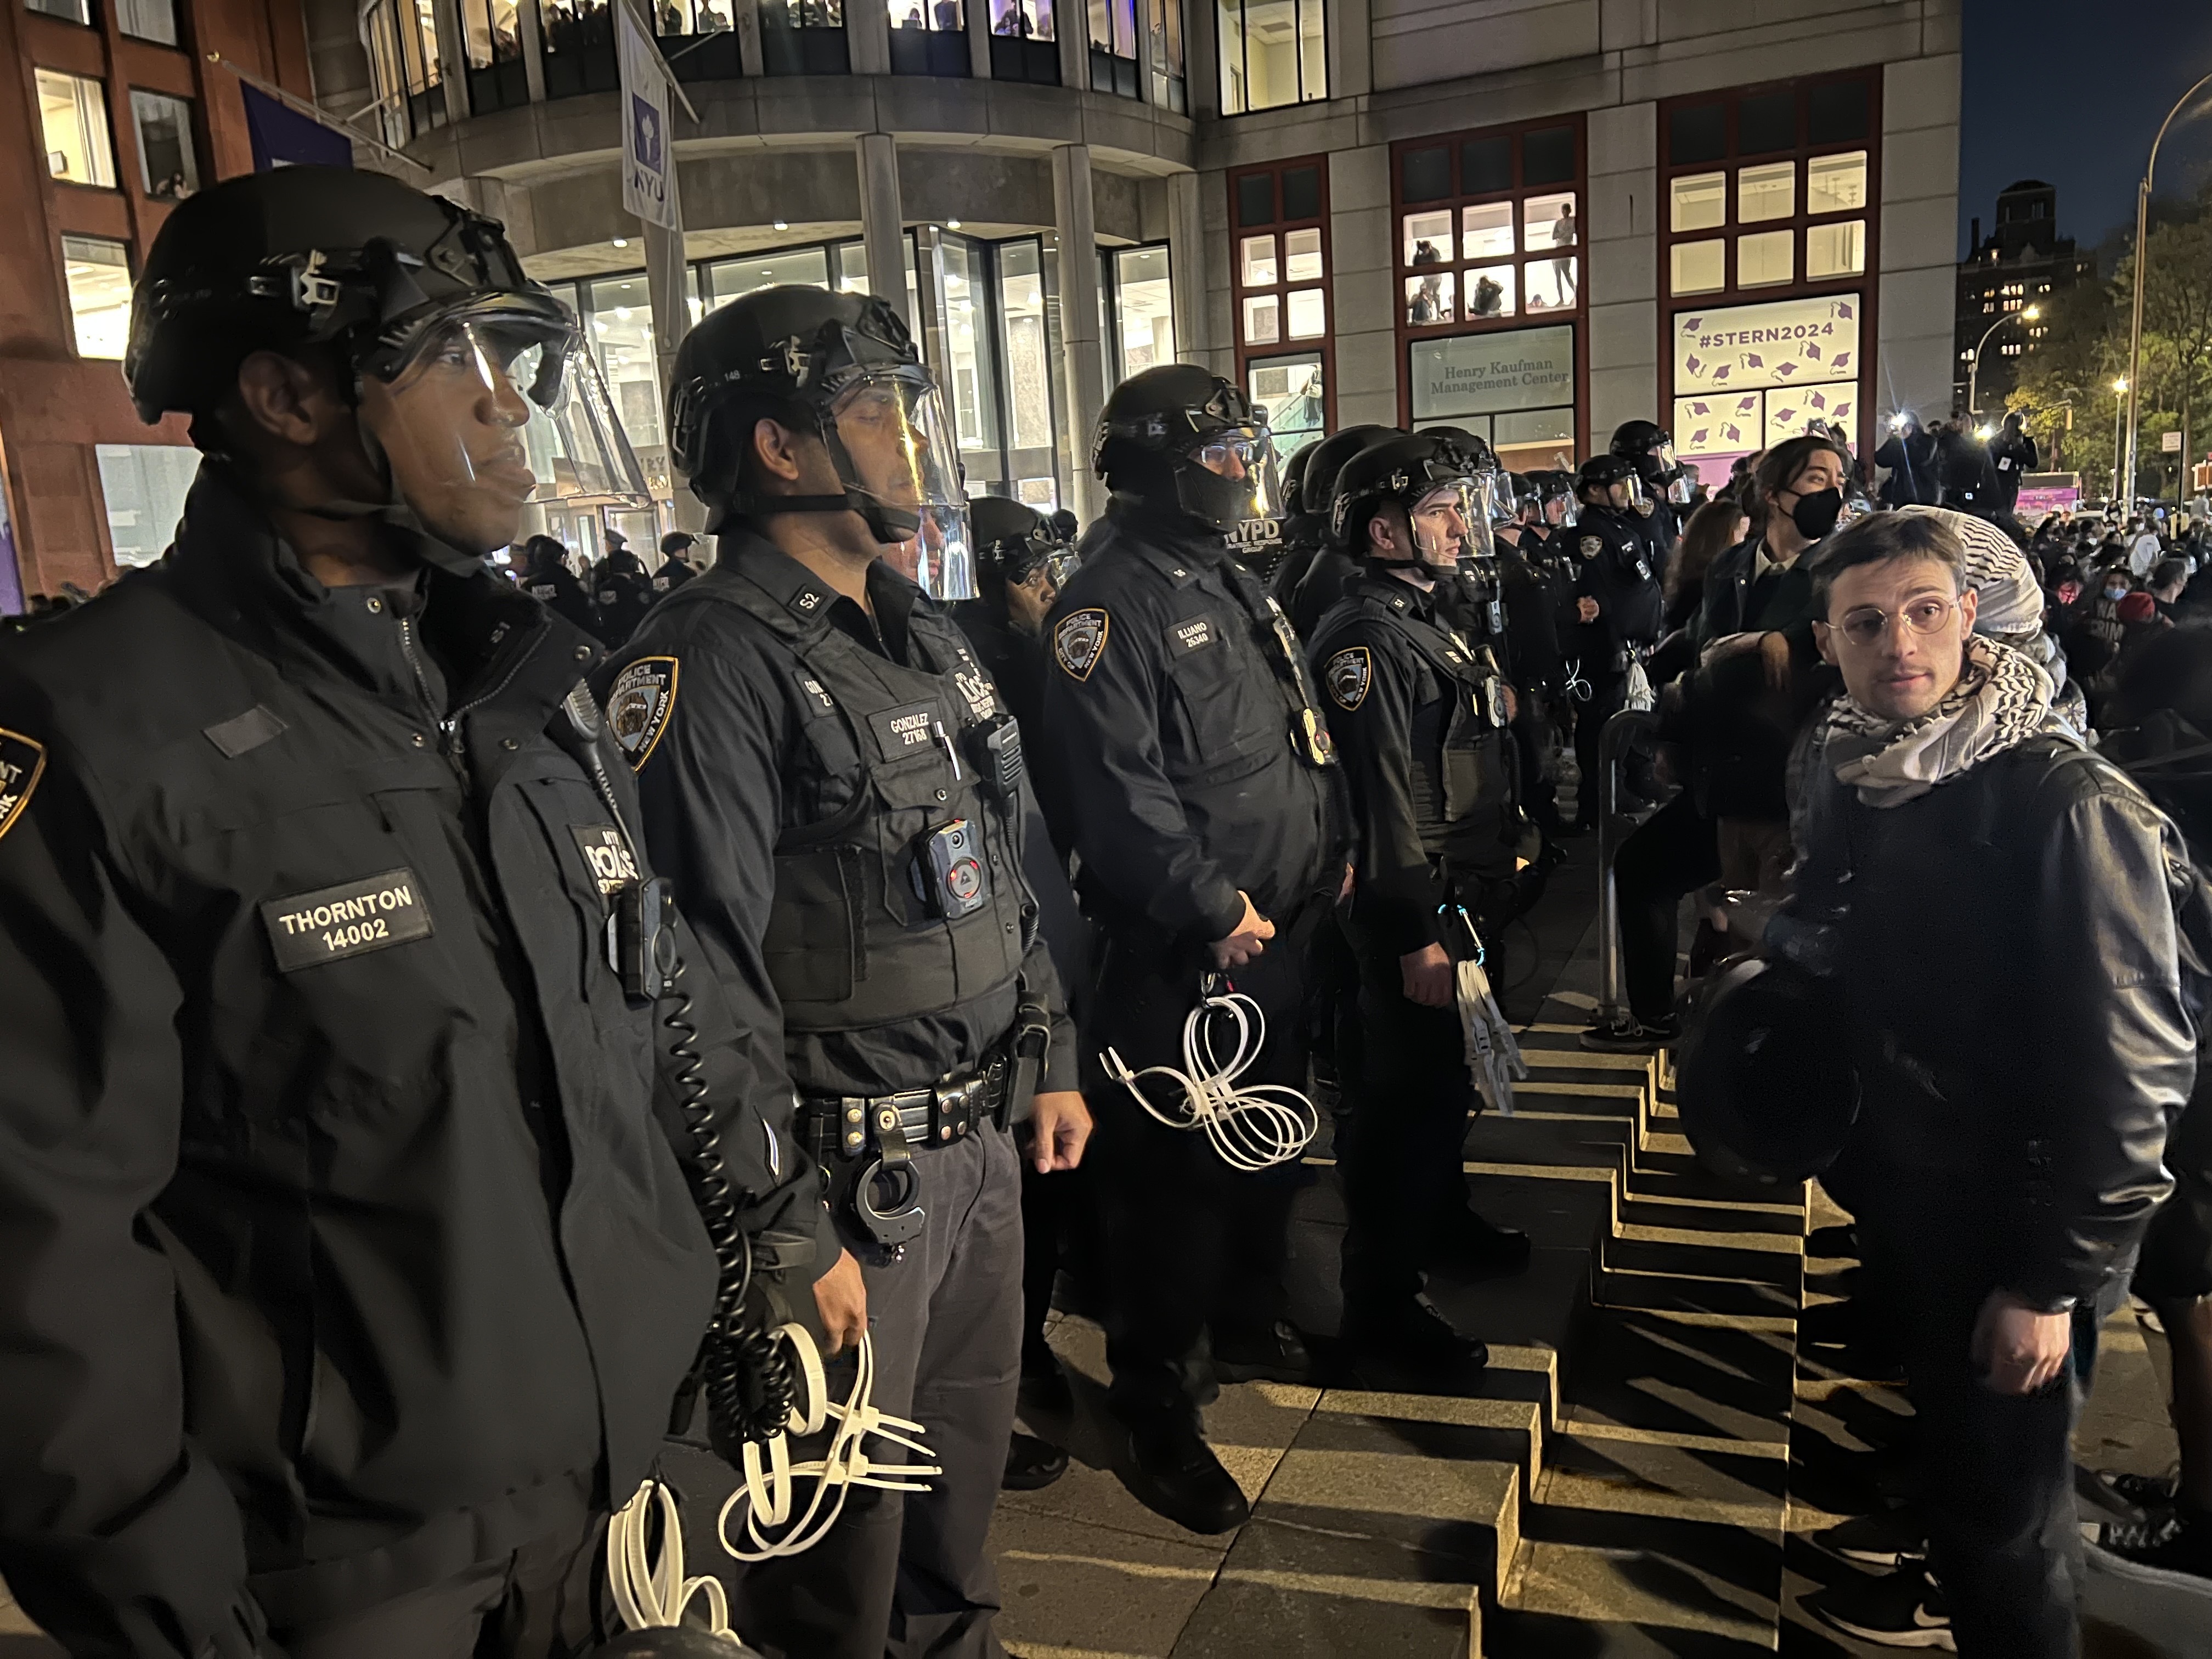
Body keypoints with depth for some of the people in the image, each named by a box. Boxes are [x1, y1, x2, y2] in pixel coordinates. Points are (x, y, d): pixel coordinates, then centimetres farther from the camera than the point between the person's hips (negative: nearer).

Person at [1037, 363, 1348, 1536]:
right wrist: (1216, 906, -22)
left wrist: (1328, 847, 13)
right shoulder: (1111, 605, -16)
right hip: (1183, 952, -10)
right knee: (1178, 1175, -1)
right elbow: (1121, 790, -24)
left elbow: (1302, 736, 22)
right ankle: (1156, 1406, 15)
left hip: (1277, 932, 10)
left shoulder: (1233, 586, 15)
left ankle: (1246, 1319, 44)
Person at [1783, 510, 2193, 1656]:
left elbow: (2127, 1067, -21)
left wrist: (2052, 1280, -18)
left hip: (2000, 1218, -6)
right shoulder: (1845, 767, -3)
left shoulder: (2064, 802, -23)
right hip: (1892, 1179, 7)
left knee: (2004, 1489, 7)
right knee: (1935, 1414, 27)